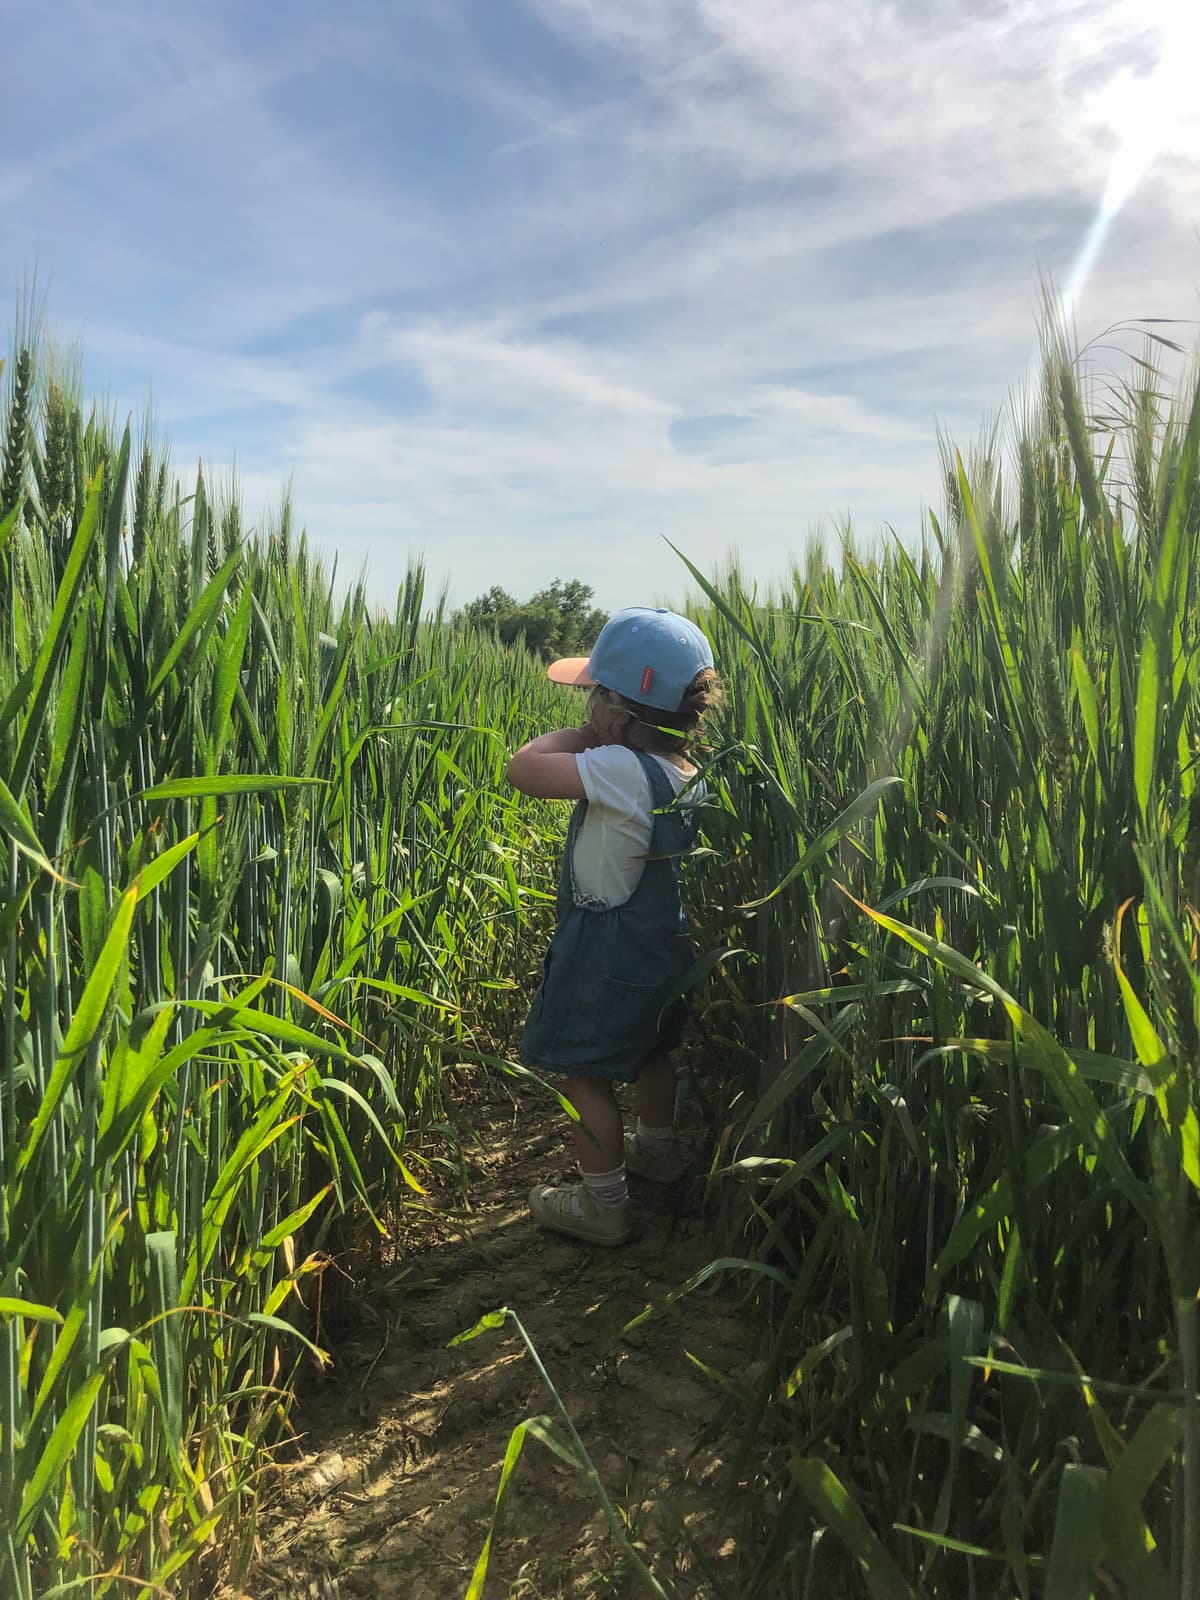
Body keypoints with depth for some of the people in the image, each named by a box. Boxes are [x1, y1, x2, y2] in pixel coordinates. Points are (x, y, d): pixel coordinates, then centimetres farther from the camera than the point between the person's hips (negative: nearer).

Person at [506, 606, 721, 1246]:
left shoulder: (621, 769, -30)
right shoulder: (687, 772, -4)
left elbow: (524, 769, -30)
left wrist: (580, 735, -18)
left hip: (605, 951, -9)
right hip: (664, 943, 9)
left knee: (586, 1075, 8)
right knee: (649, 1052, 29)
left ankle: (601, 1204, 21)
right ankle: (658, 1149, 51)